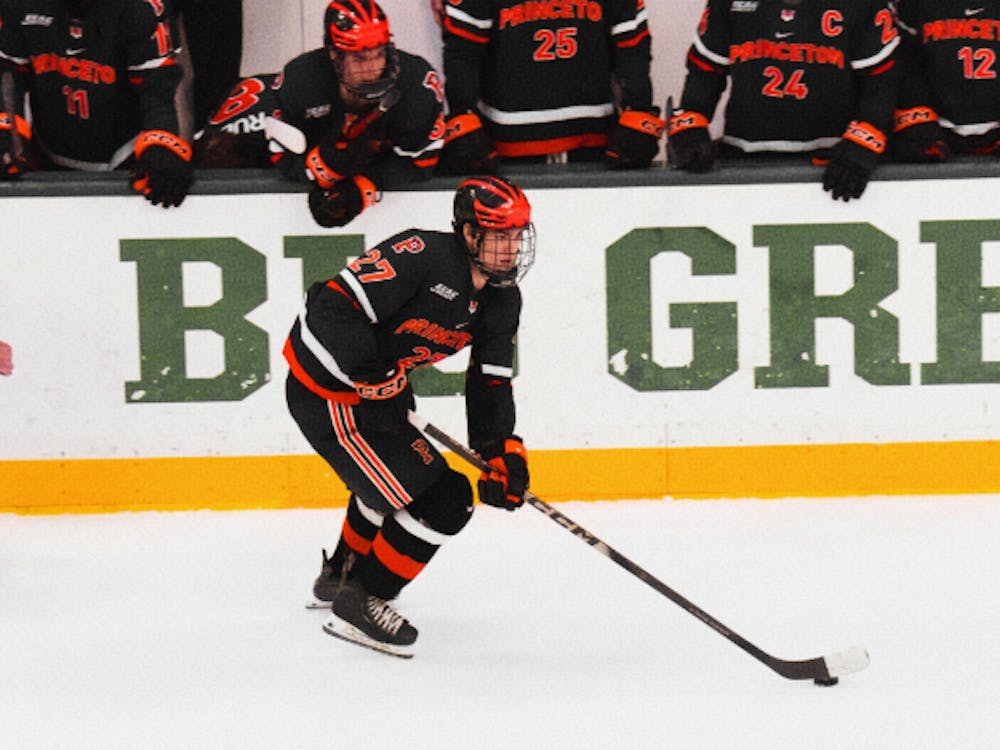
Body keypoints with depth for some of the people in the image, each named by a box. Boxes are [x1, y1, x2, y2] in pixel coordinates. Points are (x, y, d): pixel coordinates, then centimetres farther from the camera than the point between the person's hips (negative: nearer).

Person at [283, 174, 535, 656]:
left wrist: (503, 453, -4)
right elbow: (335, 305, -29)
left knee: (390, 479, 35)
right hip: (328, 392, -10)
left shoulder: (501, 300, 2)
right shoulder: (421, 255, -25)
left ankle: (342, 574, 58)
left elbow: (490, 385, 7)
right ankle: (358, 604, 1)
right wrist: (372, 376, -30)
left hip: (375, 385, 10)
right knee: (441, 501, -12)